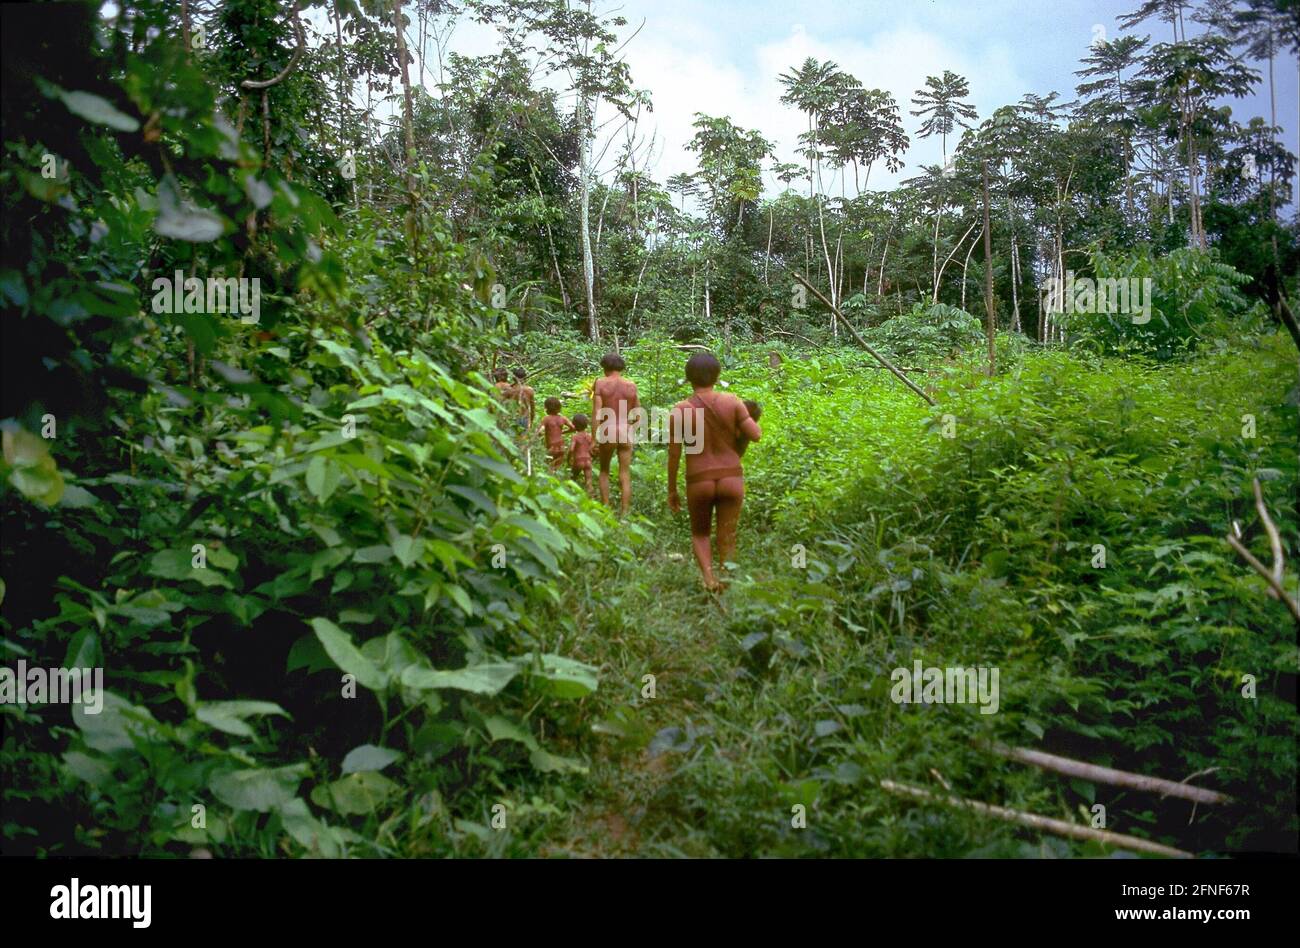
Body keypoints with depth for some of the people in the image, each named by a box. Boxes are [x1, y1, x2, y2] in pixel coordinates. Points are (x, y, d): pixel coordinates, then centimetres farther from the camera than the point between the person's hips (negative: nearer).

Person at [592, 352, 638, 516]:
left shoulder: (600, 383, -3)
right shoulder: (631, 385, 4)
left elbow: (596, 412, -9)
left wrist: (595, 439, -7)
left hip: (607, 432, -1)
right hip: (626, 432, 1)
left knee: (604, 471, 18)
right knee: (625, 475, 5)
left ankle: (605, 510, 14)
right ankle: (624, 513, 1)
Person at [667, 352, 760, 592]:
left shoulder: (679, 410, -5)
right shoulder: (732, 402, -4)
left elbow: (673, 455, -3)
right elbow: (756, 435, -5)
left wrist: (672, 491, 7)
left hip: (698, 483, 0)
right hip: (731, 480, 0)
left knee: (699, 533, 21)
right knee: (727, 540, 12)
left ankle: (709, 577, -3)